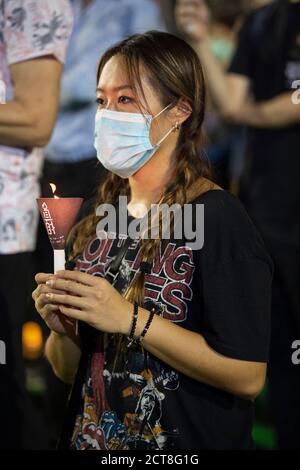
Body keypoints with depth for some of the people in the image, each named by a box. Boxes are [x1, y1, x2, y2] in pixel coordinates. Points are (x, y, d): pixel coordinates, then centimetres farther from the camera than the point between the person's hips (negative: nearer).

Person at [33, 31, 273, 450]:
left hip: (184, 442, -6)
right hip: (89, 438, 6)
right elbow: (70, 371, 10)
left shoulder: (219, 218, -15)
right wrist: (61, 329, -11)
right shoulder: (95, 222, 3)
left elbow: (247, 375, -21)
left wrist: (131, 319, -24)